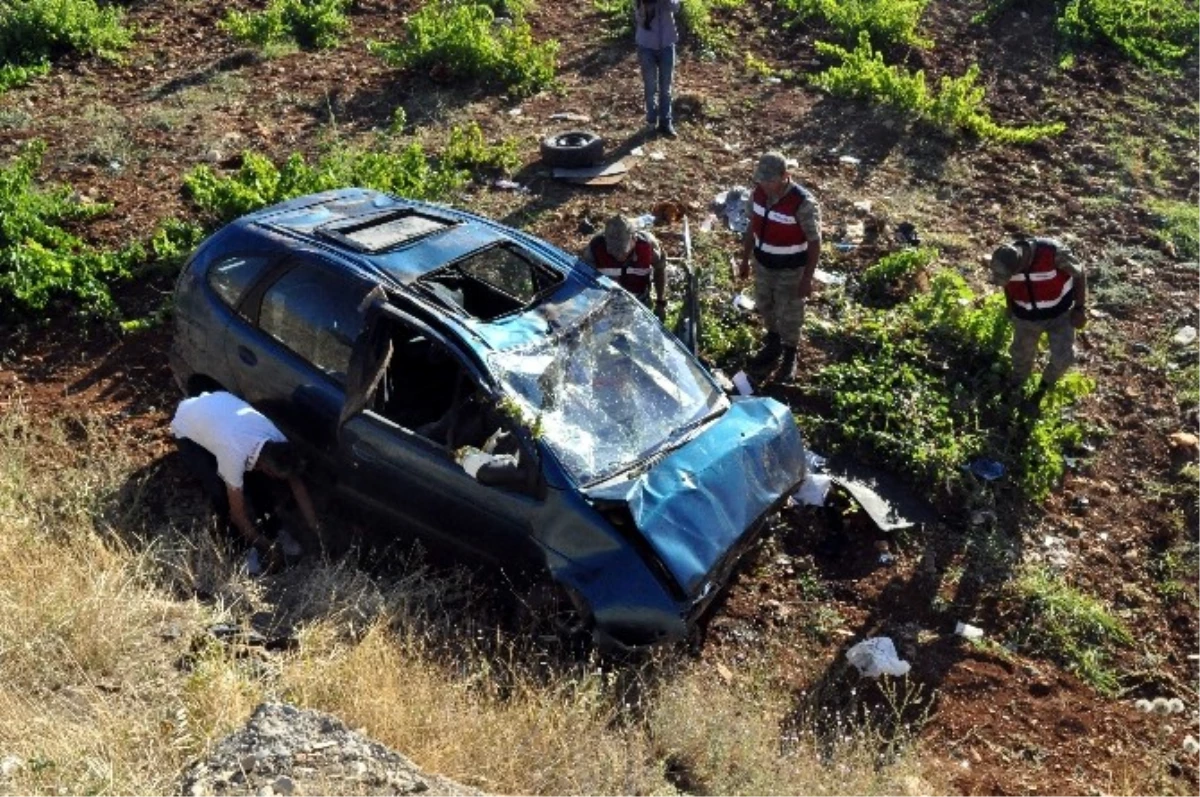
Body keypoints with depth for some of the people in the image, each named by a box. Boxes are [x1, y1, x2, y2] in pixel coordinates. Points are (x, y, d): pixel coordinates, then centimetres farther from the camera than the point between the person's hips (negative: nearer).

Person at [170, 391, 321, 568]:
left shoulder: (277, 441, -25)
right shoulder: (235, 454, -42)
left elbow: (297, 484, -11)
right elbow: (237, 511, -30)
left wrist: (316, 529, -13)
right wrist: (266, 547, -22)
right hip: (187, 426, -5)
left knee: (257, 478, -6)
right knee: (220, 489, -18)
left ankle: (264, 520, 15)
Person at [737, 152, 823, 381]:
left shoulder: (803, 203, -29)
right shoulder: (758, 193, -11)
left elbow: (814, 243, -19)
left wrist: (807, 278, -17)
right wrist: (745, 260, 12)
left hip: (790, 270, -6)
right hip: (763, 263, 6)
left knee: (789, 314, 11)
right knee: (765, 306, 24)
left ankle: (790, 356, 34)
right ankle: (772, 345, 49)